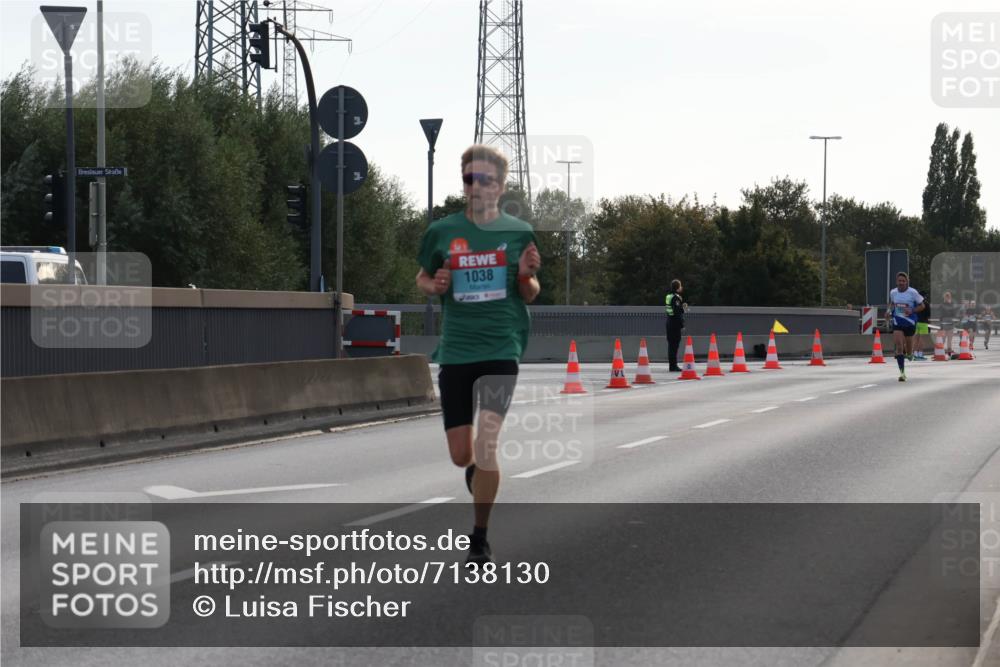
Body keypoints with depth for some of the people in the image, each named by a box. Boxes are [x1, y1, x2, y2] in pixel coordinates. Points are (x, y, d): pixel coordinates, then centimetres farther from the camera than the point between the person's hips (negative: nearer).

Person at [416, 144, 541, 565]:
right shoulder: (442, 231, 1)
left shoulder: (518, 232, 1)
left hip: (501, 348, -2)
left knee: (486, 444, -17)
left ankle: (480, 538, -2)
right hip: (455, 352, 2)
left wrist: (526, 275, -10)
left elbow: (530, 295, 12)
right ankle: (478, 470, 45)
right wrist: (435, 286, -7)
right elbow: (422, 279, 16)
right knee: (461, 456, 5)